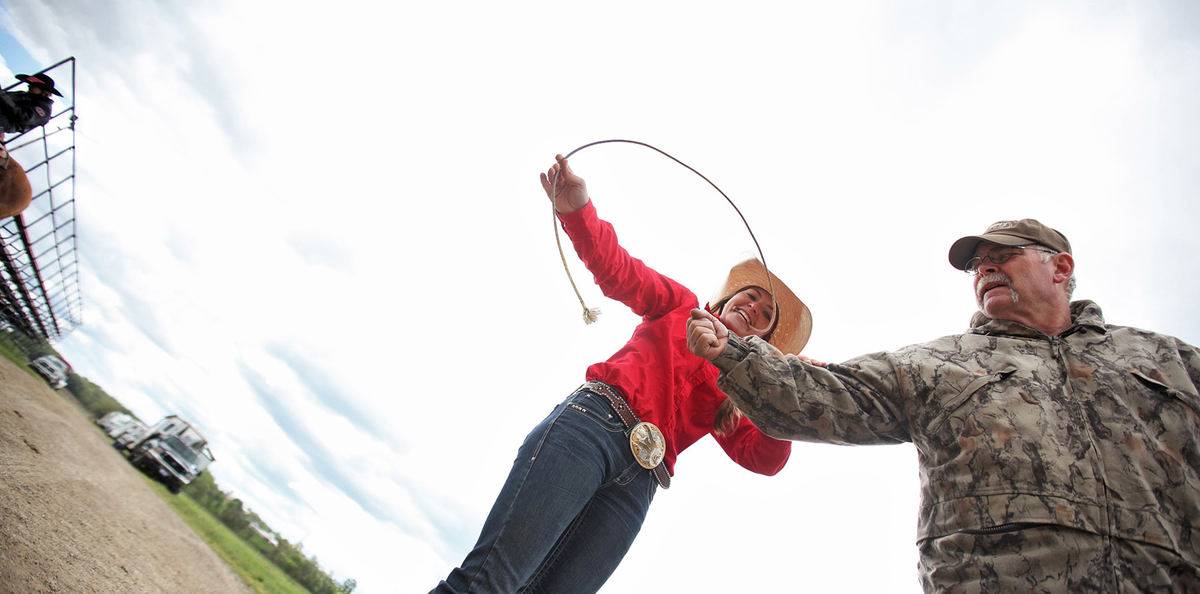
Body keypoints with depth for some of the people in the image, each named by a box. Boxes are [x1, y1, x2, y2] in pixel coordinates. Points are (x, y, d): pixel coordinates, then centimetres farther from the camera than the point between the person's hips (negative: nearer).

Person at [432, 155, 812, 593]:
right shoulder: (680, 305, 21)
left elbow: (765, 458, 19)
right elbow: (617, 269, 5)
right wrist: (577, 209, -14)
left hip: (637, 486, 4)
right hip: (595, 421, -3)